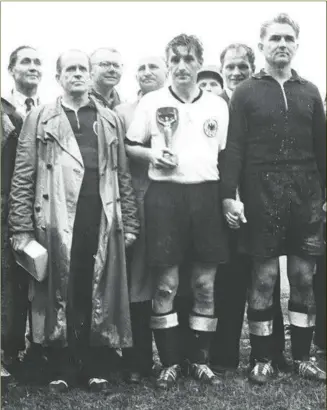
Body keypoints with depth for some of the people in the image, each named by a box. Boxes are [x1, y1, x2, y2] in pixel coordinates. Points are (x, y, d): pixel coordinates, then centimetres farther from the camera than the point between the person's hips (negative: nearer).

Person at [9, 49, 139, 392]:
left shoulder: (109, 120, 15)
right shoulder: (39, 118, 8)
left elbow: (122, 175, 13)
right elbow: (23, 176, 3)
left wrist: (129, 222, 5)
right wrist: (22, 228, -5)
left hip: (102, 222, 2)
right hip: (55, 222, -1)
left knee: (97, 295, 5)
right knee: (58, 296, 3)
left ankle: (94, 368, 17)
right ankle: (61, 370, 15)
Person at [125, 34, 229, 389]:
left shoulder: (218, 105, 11)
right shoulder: (151, 102, 5)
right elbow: (130, 146, 9)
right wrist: (153, 156, -10)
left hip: (207, 194, 2)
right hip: (164, 194, -2)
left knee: (205, 283, 6)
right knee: (165, 283, 1)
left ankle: (200, 360, 20)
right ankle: (170, 362, 14)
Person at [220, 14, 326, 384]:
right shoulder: (246, 92, 3)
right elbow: (233, 147, -4)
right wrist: (229, 195, -13)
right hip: (262, 196, -3)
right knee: (263, 278, 1)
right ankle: (262, 359, 13)